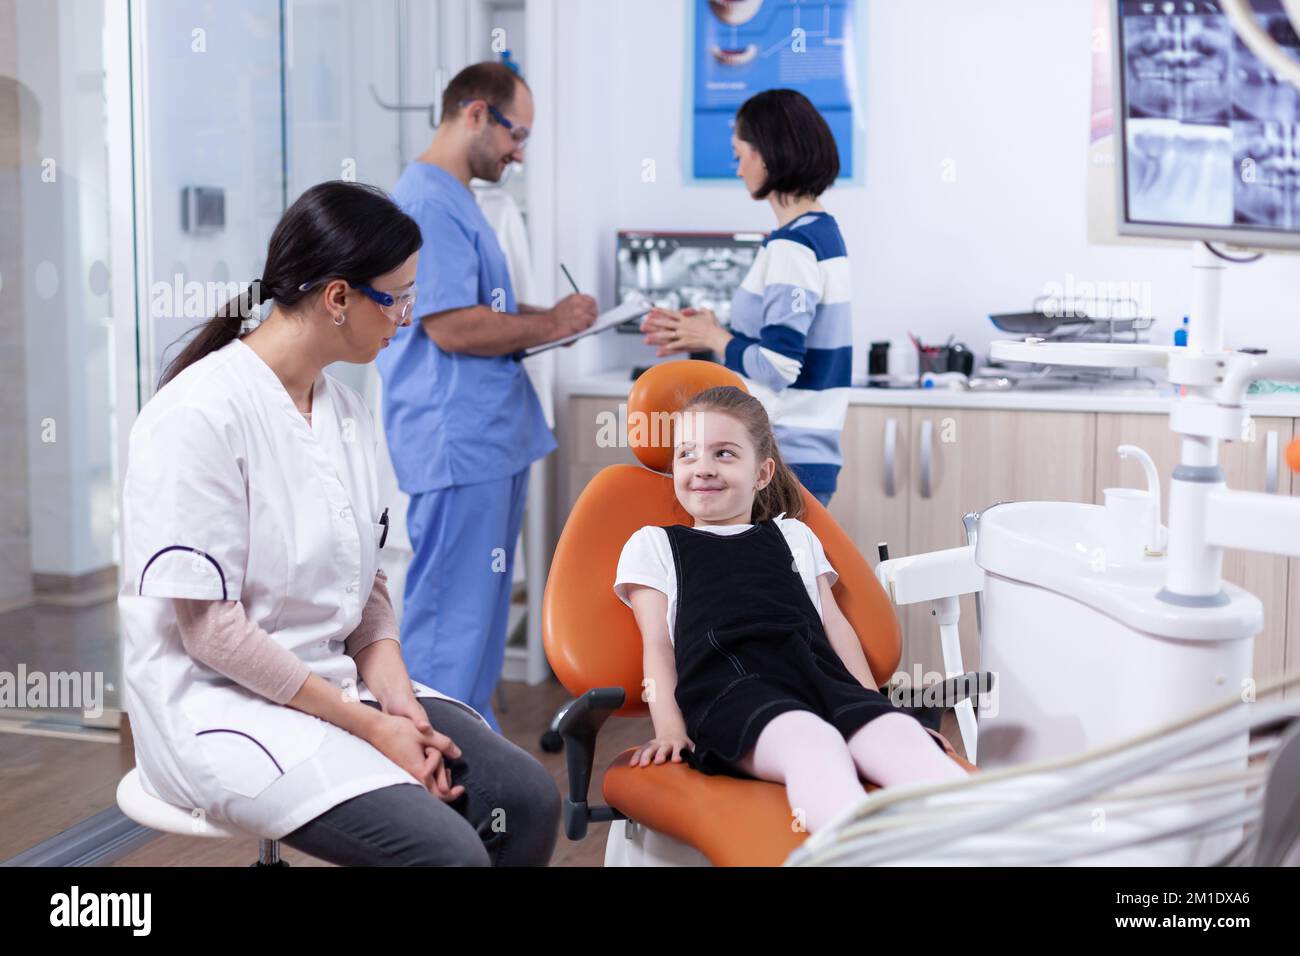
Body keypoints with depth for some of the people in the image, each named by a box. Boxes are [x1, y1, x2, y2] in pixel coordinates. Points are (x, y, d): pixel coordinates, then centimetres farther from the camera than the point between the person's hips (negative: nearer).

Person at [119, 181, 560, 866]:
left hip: (337, 680, 8)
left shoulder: (345, 411, 8)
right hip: (219, 704, -7)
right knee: (446, 849, -25)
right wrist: (371, 727, -16)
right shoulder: (201, 416, -17)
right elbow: (212, 631, -19)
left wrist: (398, 700, -6)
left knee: (526, 798, -11)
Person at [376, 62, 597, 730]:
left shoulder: (452, 199, 19)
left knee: (481, 608, 17)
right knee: (451, 615, -5)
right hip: (457, 445, -11)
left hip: (489, 438, 11)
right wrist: (551, 323, -11)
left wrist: (542, 323, 11)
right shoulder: (430, 202, -15)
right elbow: (451, 326, -22)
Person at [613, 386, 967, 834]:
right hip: (731, 686, -4)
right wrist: (669, 729, -2)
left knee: (898, 733, -33)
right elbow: (657, 642, 15)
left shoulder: (793, 536, 36)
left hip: (821, 676, 4)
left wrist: (875, 703, 13)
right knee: (810, 740, -41)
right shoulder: (652, 545, 28)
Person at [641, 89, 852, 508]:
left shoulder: (792, 246, -18)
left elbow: (777, 367, -24)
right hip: (805, 454, 10)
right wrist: (704, 334, 10)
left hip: (779, 461, -10)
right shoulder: (823, 233, 12)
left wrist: (714, 338, -7)